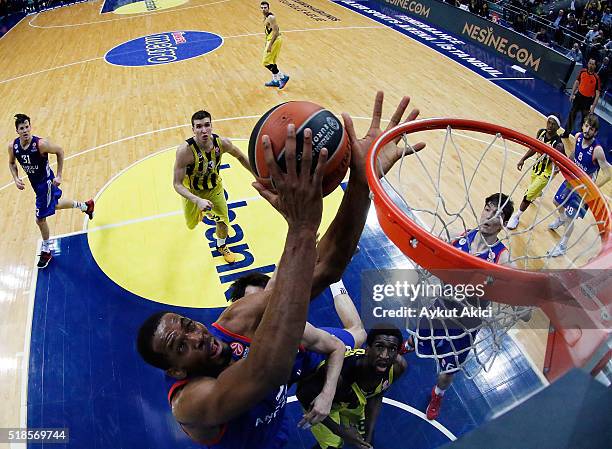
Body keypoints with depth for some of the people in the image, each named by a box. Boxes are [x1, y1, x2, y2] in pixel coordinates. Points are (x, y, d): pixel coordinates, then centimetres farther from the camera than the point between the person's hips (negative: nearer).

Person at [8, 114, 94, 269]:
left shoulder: (41, 144, -28)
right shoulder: (13, 146, -11)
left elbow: (60, 151, -13)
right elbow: (12, 164, 7)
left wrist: (59, 176, -13)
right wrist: (16, 179, -10)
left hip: (46, 182, -7)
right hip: (35, 183, 7)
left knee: (40, 218, -2)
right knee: (54, 205, 28)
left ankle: (46, 251, 19)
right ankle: (85, 205, 53)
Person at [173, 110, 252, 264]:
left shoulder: (222, 143, -26)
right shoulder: (185, 150, -37)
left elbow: (240, 157, -4)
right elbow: (177, 184, -31)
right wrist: (198, 201, -46)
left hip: (215, 187, 2)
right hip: (193, 191, -2)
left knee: (223, 221, 8)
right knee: (192, 224, 20)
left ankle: (221, 246, 42)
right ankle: (199, 212, 59)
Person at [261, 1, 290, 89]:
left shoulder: (271, 18, -17)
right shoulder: (266, 17, 12)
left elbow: (275, 32, -23)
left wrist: (270, 45, -25)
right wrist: (266, 43, 26)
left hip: (275, 41, -10)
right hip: (271, 40, 10)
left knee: (266, 62, -7)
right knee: (271, 62, 17)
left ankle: (283, 76, -2)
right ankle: (275, 80, 27)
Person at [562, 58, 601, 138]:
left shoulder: (596, 78, -17)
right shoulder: (582, 71, -7)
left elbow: (597, 94, -14)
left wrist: (593, 107, -19)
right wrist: (572, 94, 3)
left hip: (588, 100, -4)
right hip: (579, 96, 4)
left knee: (585, 119, 3)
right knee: (572, 114, 12)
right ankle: (566, 133, 26)